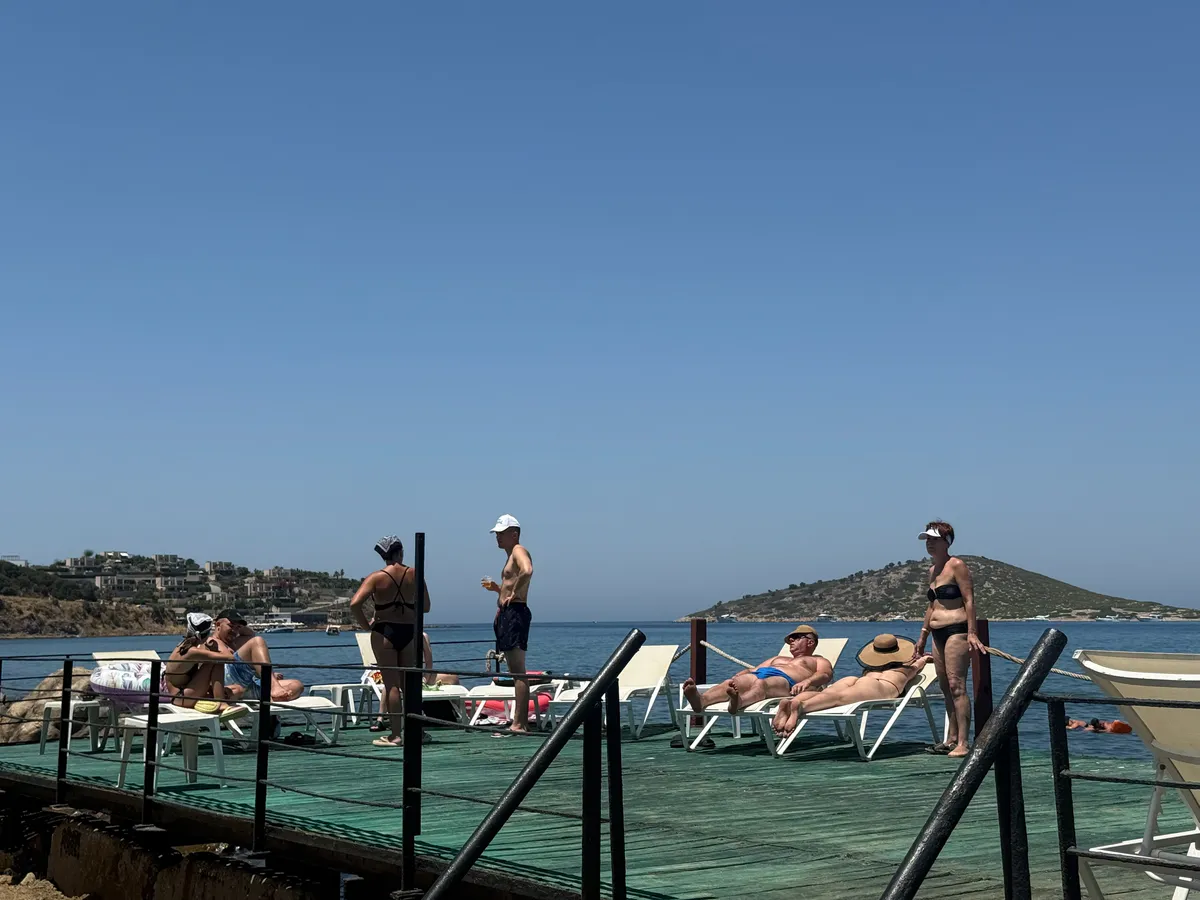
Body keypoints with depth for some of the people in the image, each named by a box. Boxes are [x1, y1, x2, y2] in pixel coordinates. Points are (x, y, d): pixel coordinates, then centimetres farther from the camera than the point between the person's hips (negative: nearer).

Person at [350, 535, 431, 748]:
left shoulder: (376, 577, -7)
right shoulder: (414, 575, 0)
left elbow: (355, 604, -17)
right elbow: (426, 607, 7)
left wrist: (366, 625, -4)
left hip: (384, 632, -3)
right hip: (410, 631, 3)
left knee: (392, 685, 0)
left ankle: (396, 734, 0)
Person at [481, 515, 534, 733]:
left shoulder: (519, 551, -7)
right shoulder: (511, 556, 23)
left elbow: (527, 571, -30)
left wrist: (512, 594, -23)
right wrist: (496, 588, 16)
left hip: (515, 612, -11)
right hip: (506, 614, 11)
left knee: (518, 672, -12)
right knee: (516, 672, 11)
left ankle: (518, 724, -14)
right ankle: (522, 722, 14)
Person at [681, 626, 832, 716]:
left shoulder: (819, 661, 31)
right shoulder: (777, 659, 48)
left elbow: (824, 675, 7)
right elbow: (751, 670, 34)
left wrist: (807, 681, -18)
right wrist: (735, 677, 10)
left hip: (785, 679, -5)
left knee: (760, 684, -41)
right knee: (729, 683, -31)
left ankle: (738, 703, -74)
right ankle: (701, 701, -61)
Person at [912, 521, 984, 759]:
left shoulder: (957, 566, -7)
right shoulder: (932, 570, 18)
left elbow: (969, 600, -13)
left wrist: (972, 633, -21)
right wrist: (923, 636, 24)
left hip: (956, 631, -9)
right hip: (938, 633, 9)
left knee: (956, 685, -13)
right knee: (946, 687, 10)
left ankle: (962, 743, -15)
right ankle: (951, 739, 16)